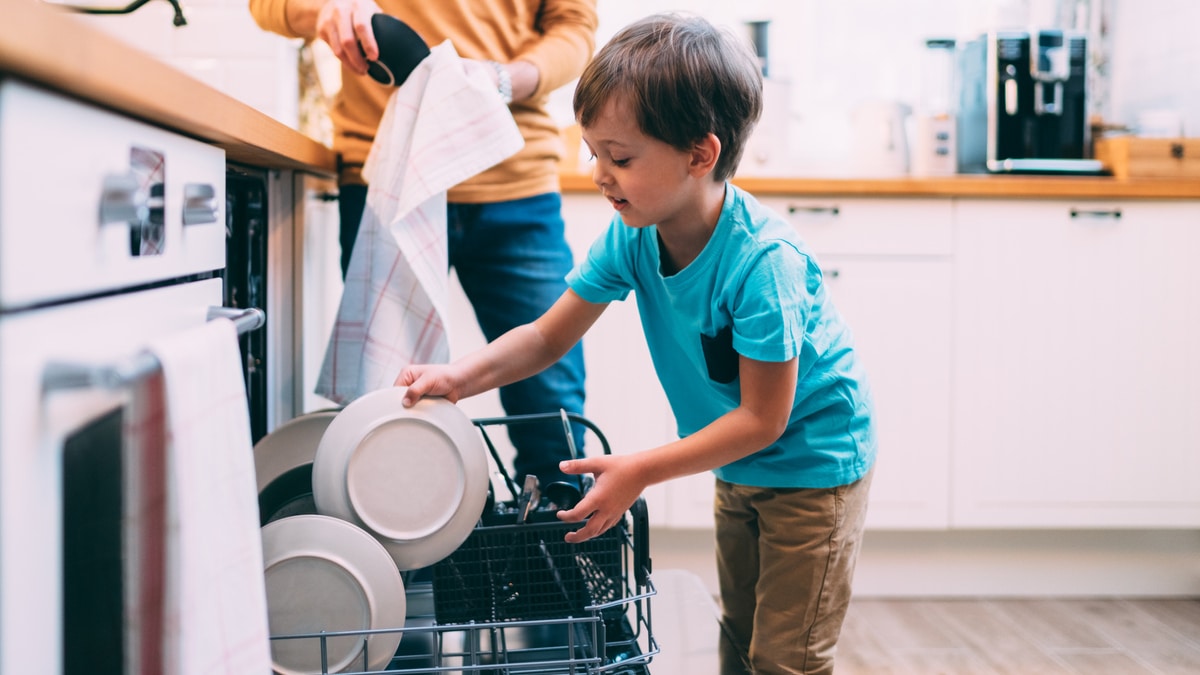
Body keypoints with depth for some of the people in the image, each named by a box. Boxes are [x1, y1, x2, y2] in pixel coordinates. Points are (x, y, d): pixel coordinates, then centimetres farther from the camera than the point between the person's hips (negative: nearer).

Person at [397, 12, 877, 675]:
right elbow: (548, 335, -4)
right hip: (739, 466, 7)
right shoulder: (631, 236, -13)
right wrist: (461, 376, -21)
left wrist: (639, 471, -27)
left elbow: (761, 419, -28)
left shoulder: (763, 261, -34)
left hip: (812, 464, -7)